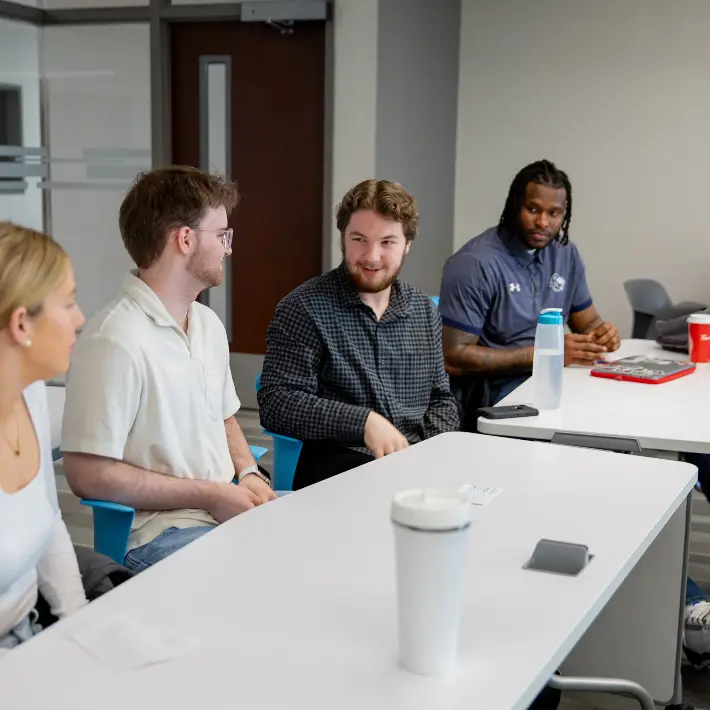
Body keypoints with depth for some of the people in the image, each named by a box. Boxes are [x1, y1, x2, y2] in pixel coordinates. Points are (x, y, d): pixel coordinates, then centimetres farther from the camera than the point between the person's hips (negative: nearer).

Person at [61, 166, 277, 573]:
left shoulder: (209, 324, 11)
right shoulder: (116, 341, -18)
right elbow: (89, 475, -18)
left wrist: (248, 473, 3)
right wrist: (210, 495, -15)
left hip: (228, 509, 8)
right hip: (161, 533, -8)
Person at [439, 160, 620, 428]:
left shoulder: (567, 255, 6)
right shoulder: (476, 263, -16)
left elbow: (588, 322, 18)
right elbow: (454, 357, -19)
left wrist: (603, 334, -8)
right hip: (491, 394, -7)